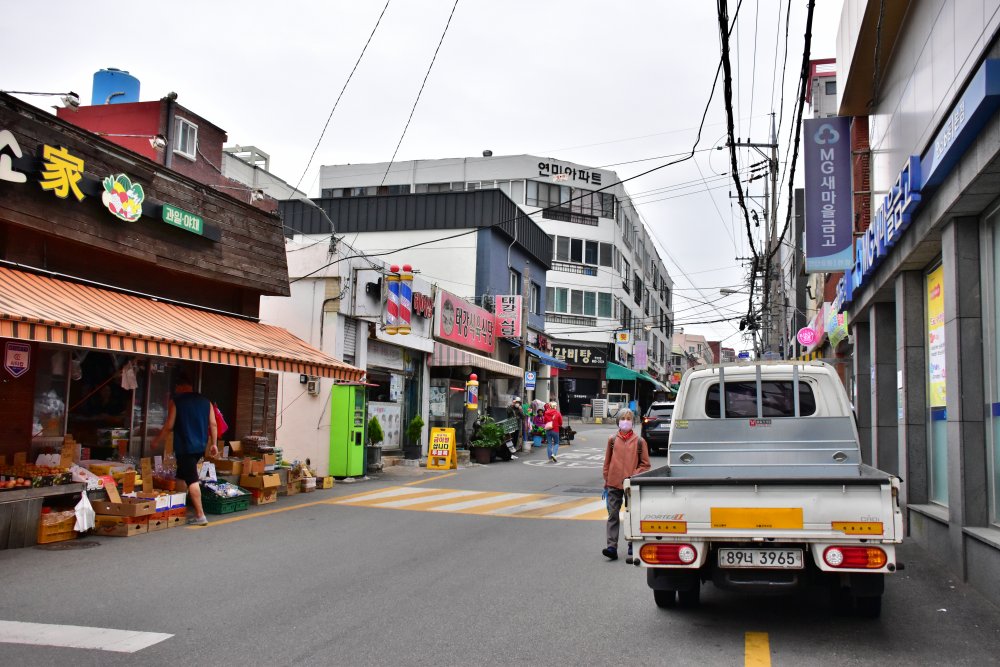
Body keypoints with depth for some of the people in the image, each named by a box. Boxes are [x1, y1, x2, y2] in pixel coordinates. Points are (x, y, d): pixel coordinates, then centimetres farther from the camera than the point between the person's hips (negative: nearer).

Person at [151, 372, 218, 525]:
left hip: (184, 447, -6)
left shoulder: (176, 402, -7)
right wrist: (214, 444, 12)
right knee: (183, 476, 23)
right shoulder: (205, 402, 7)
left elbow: (169, 426, -7)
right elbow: (213, 424, 5)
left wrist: (156, 441, 6)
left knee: (191, 480, -6)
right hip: (201, 446, 6)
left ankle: (200, 515, -9)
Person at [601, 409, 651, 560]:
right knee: (613, 515, -4)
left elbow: (645, 464, 2)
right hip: (614, 484, 1)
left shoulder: (639, 441, -1)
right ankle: (612, 547, -7)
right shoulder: (612, 440, 4)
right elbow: (607, 462, 10)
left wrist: (634, 476, -11)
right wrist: (606, 481, 7)